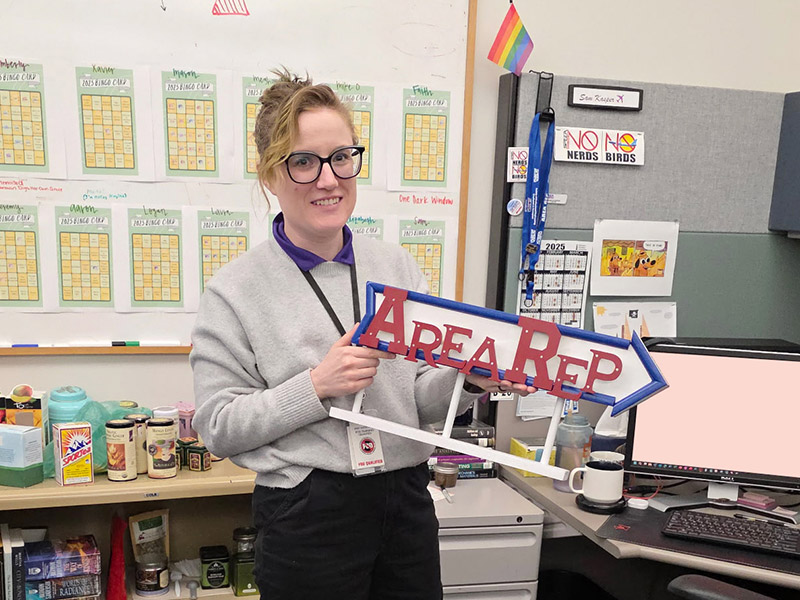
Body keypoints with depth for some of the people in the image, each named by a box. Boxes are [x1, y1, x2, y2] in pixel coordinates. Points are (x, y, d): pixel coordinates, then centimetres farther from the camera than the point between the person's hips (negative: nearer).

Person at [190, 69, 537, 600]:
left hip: (408, 501, 4)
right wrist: (317, 386, -21)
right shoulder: (235, 291, -8)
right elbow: (218, 428, -10)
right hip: (310, 514, -3)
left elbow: (418, 400, 6)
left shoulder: (397, 265, 3)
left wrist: (468, 380, -14)